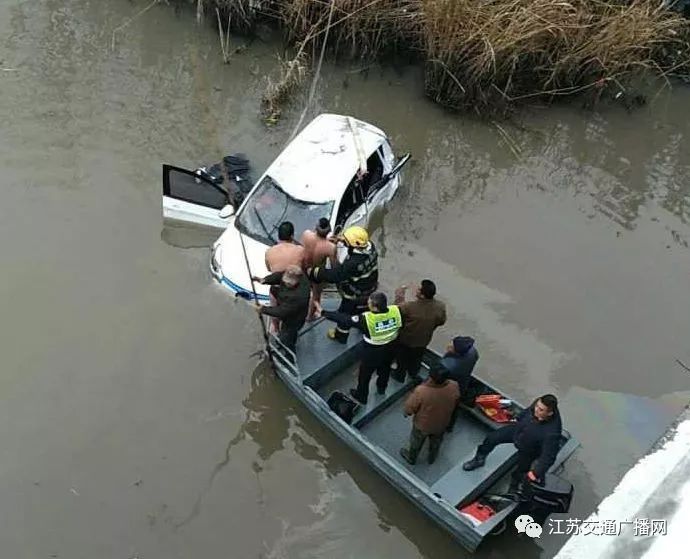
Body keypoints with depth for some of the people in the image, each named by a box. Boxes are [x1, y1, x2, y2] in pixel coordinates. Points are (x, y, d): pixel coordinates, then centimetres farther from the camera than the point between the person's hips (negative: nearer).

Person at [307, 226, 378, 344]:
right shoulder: (370, 246, -22)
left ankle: (341, 336, 45)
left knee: (345, 314, 20)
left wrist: (313, 272, -29)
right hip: (369, 288, 7)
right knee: (363, 307, 35)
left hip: (355, 295, -7)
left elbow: (334, 275, -38)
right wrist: (344, 240, -5)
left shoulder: (353, 263, -44)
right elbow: (359, 240, 4)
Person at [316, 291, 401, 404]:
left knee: (365, 374, 24)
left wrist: (323, 312, -24)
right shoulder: (396, 310, -26)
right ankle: (381, 388, 61)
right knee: (385, 369, 34)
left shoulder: (366, 318, -35)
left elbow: (345, 320, -30)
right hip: (390, 348, 5)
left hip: (372, 351, -5)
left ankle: (361, 396, 47)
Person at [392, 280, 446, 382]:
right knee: (417, 357, 33)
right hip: (423, 340, 3)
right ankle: (414, 373, 58)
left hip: (405, 339, -3)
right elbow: (441, 322, -9)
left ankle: (400, 375, 51)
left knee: (402, 358, 28)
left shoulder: (409, 307, -41)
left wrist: (399, 293, -8)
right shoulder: (440, 307, -29)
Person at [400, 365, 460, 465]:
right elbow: (455, 403, -8)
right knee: (436, 442, 34)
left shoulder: (421, 391, -41)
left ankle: (411, 458, 55)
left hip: (422, 424, -3)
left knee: (416, 442, 29)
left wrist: (406, 413, 0)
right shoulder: (454, 387, -30)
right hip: (442, 424, 3)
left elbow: (410, 408, -23)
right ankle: (432, 458, 60)